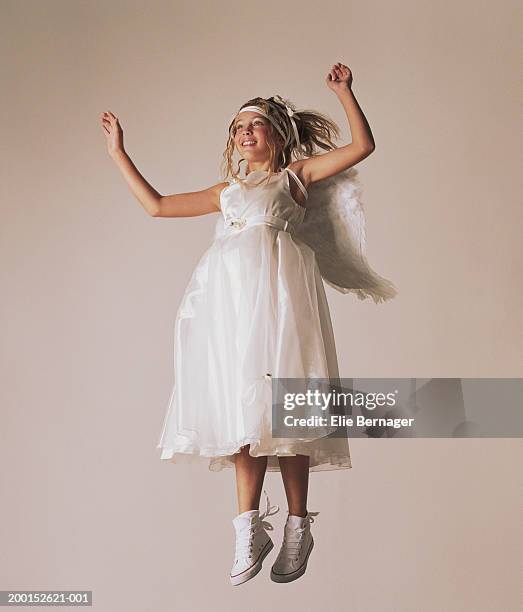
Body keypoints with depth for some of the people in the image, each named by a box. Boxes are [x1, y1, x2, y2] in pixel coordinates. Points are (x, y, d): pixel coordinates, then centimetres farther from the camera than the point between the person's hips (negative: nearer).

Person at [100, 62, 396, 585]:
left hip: (277, 287, -4)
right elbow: (156, 205, 30)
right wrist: (118, 153, 33)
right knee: (242, 405, -4)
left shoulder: (296, 175, 18)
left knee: (280, 404, -9)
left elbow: (362, 146, 8)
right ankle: (250, 530, 0)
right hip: (227, 294, 4)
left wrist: (344, 92, 4)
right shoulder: (226, 191, 29)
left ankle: (297, 527, 0)